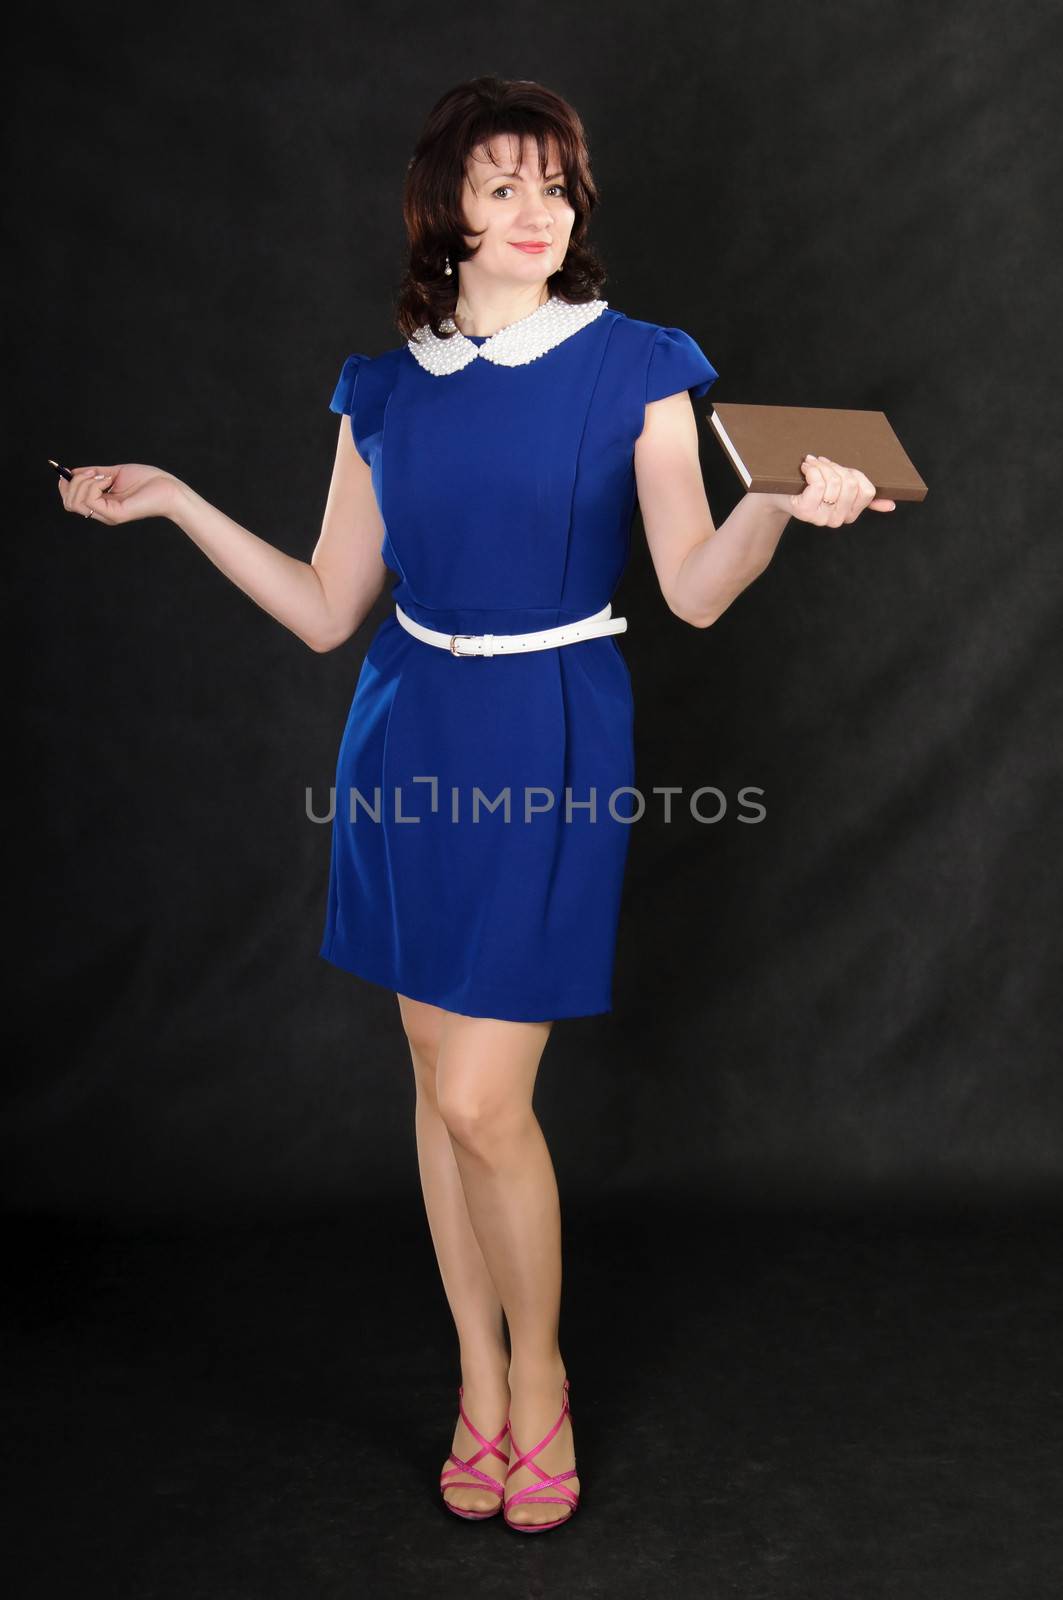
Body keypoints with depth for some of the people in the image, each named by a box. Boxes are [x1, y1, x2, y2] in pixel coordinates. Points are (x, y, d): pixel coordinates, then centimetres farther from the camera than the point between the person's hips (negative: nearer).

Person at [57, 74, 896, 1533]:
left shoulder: (633, 366, -2)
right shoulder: (385, 388, 8)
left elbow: (697, 590, -7)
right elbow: (325, 609, 8)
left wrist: (784, 501, -26)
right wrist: (171, 499, 4)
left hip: (551, 746, -4)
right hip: (411, 738, 4)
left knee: (481, 1099, -7)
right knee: (440, 1078, 10)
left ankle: (539, 1376, 20)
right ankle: (479, 1384, 28)